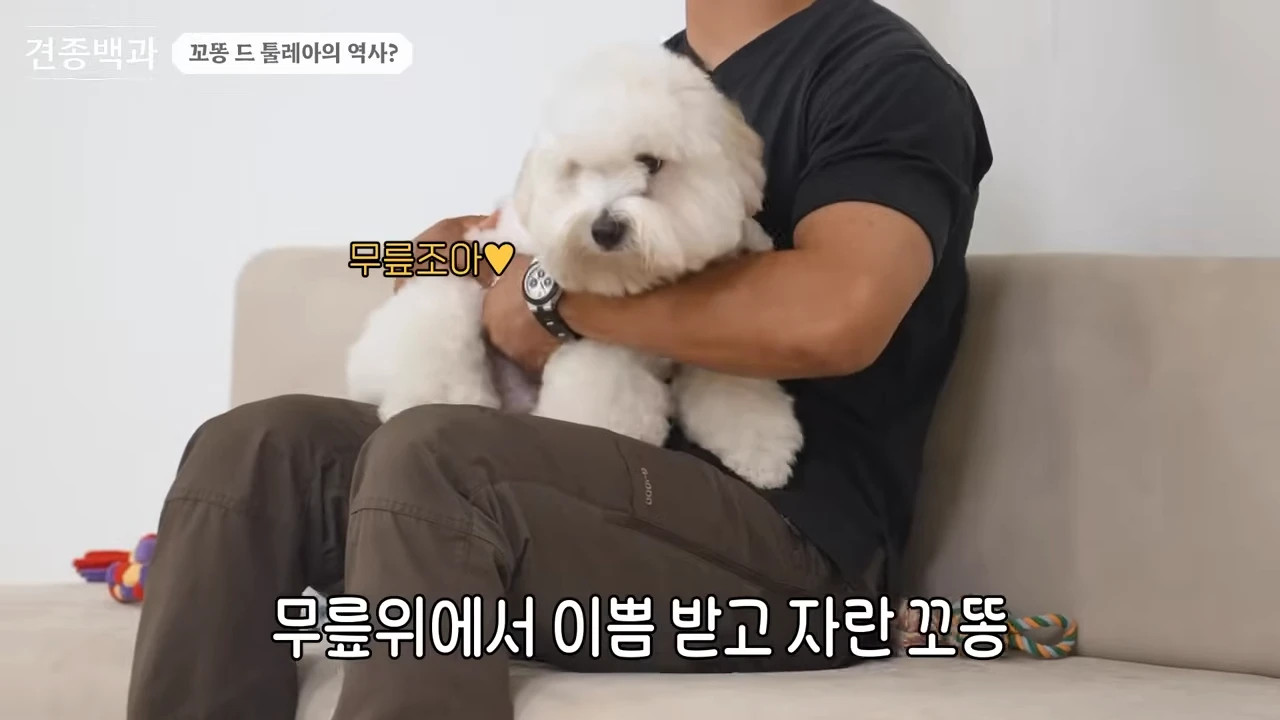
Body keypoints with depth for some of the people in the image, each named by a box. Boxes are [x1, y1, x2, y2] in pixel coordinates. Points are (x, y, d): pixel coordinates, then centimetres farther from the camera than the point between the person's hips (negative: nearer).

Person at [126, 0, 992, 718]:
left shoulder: (887, 75, -3)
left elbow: (832, 315, -23)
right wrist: (471, 247, 10)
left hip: (793, 543, -8)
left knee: (431, 461, -32)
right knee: (258, 448, -10)